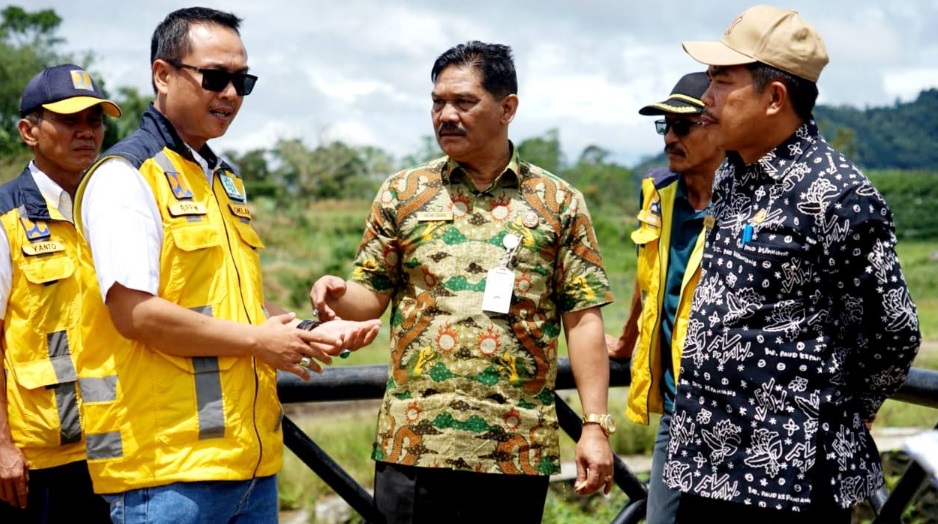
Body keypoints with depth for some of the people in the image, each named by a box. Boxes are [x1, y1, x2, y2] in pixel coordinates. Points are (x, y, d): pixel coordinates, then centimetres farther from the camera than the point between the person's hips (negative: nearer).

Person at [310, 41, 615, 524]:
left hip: (518, 447, 0)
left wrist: (595, 425, -3)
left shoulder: (559, 203, 5)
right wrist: (338, 294, -15)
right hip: (415, 442, 1)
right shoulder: (403, 193, 8)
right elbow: (372, 295, 9)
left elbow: (582, 318, 3)